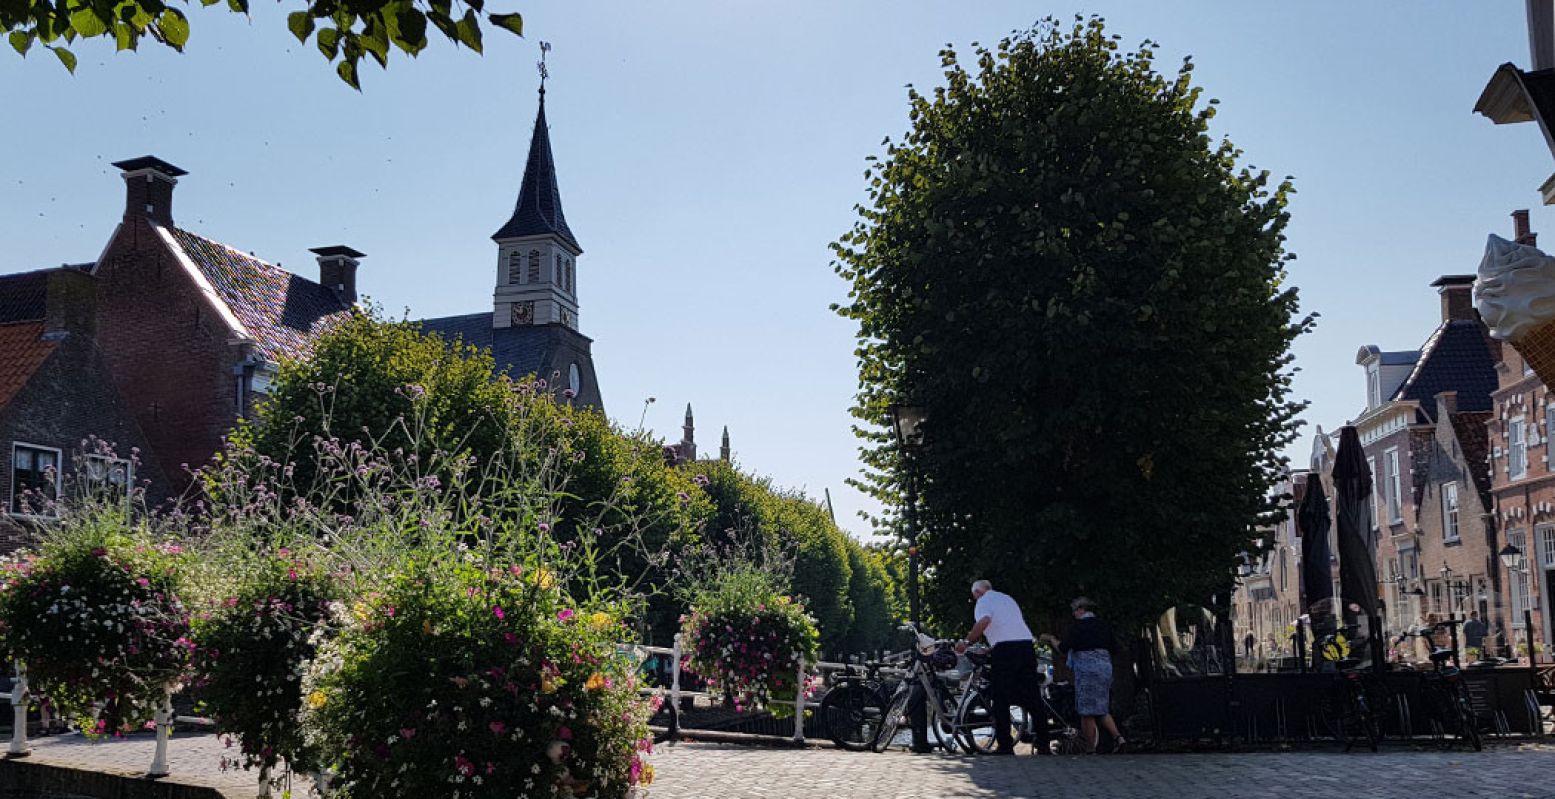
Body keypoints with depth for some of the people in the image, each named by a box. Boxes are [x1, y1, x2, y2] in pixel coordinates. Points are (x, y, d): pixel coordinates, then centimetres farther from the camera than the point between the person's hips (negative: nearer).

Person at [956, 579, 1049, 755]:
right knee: (1033, 699, 9)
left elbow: (984, 621, -17)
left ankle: (1005, 746, -2)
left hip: (1005, 649, -6)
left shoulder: (984, 601, 4)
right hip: (1027, 644, 7)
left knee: (1001, 699, 1)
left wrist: (966, 642, -10)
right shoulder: (1007, 598, 26)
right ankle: (1043, 745, 9)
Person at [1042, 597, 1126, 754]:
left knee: (1087, 711, -2)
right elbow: (1111, 649, 18)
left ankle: (1090, 748, -1)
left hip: (1086, 668, -7)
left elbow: (1063, 648, -9)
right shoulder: (1104, 626, 15)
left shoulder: (1079, 626, -5)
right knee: (1102, 709, 13)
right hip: (1105, 666, 7)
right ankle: (1117, 737, -6)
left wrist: (1051, 638, 7)